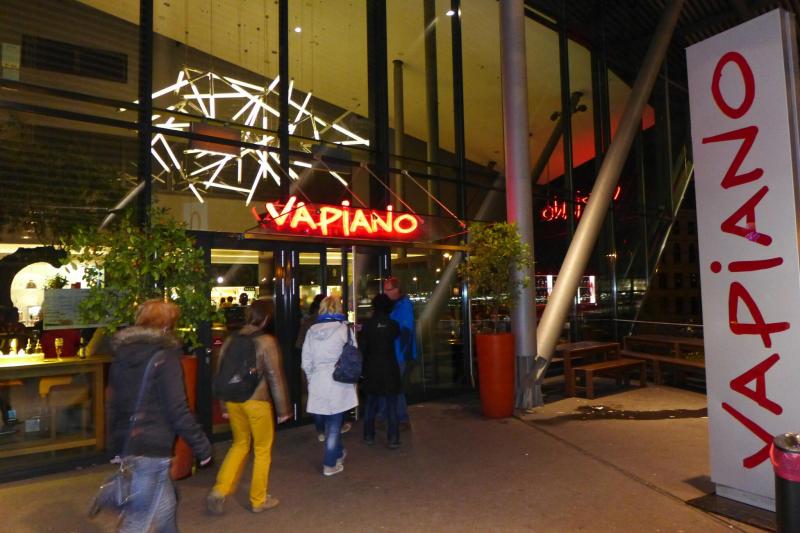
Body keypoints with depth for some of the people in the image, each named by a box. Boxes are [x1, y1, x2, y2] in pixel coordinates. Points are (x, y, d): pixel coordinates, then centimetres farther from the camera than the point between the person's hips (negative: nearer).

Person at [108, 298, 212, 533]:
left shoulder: (122, 355, 9)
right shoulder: (164, 357, -15)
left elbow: (113, 403, 16)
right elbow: (177, 410, -18)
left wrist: (117, 440, 26)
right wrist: (202, 445, -9)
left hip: (125, 444, 8)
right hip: (151, 448, -8)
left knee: (166, 505, 22)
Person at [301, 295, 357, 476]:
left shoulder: (312, 331, 1)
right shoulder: (344, 329, -10)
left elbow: (306, 362, 5)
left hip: (318, 384, 4)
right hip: (339, 383, -4)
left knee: (329, 421, 21)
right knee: (334, 423, 8)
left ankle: (338, 453, 39)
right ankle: (330, 465, 15)